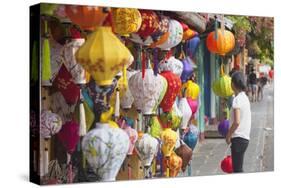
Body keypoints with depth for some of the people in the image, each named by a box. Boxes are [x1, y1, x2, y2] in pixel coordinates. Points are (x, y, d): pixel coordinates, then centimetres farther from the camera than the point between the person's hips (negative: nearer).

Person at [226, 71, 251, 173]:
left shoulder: (237, 99, -16)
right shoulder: (244, 97, 12)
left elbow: (237, 122, -22)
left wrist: (228, 136, -11)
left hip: (238, 138, -9)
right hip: (245, 137, 9)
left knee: (237, 169, -4)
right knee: (238, 168, 17)